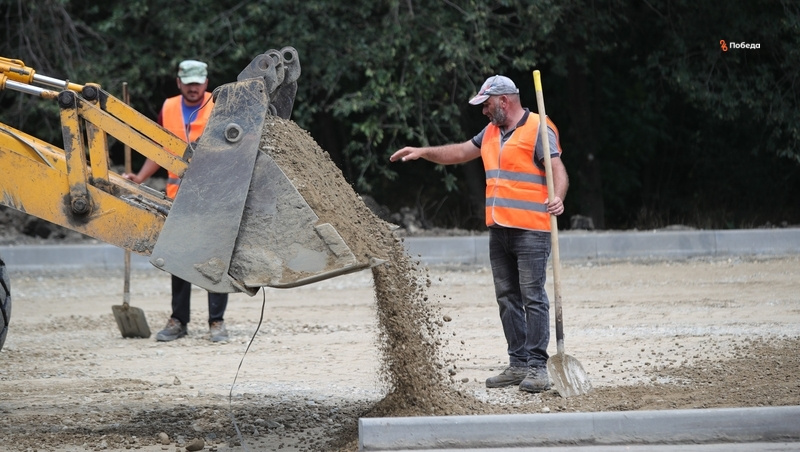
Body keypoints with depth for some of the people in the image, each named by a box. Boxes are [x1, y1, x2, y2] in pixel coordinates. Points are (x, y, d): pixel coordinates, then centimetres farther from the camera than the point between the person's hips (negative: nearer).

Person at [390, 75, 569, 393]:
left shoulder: (538, 131, -8)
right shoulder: (491, 132, 18)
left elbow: (558, 170, -17)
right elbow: (460, 153, 31)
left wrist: (557, 197, -36)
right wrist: (423, 152, 24)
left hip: (530, 231, -9)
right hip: (499, 230, 9)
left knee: (533, 297, -8)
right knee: (507, 298, 8)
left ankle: (537, 367, -8)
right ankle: (518, 364, 13)